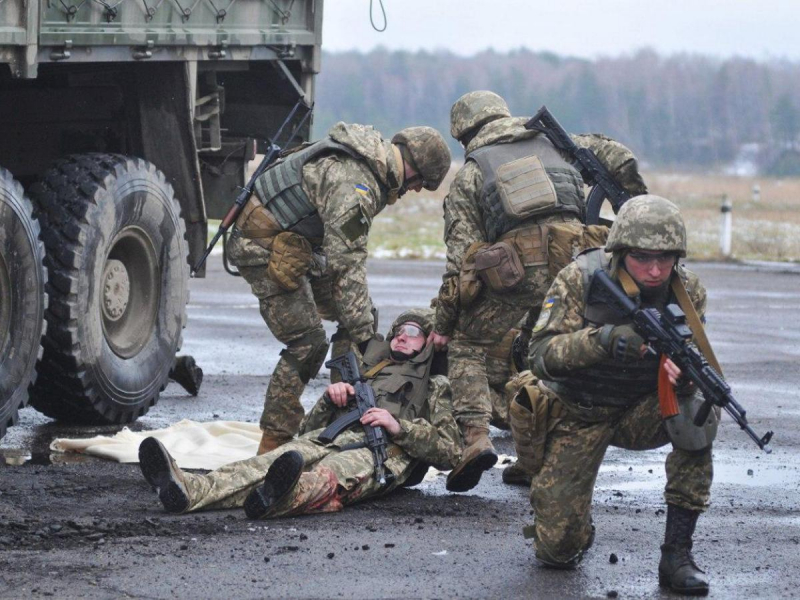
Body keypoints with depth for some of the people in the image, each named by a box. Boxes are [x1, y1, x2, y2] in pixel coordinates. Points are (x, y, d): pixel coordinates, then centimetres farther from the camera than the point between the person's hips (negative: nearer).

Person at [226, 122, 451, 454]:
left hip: (292, 242, 10)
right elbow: (347, 264, -29)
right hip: (263, 249, -10)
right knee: (307, 344, -12)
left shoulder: (368, 164, 7)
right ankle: (273, 444, -7)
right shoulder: (355, 186, -26)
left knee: (362, 315, 10)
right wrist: (362, 333, -26)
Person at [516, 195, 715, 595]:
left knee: (697, 412, -31)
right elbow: (540, 355, -27)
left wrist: (684, 374, -37)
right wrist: (604, 339, -44)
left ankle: (677, 553, -22)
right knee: (557, 549, -14)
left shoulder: (687, 292, -11)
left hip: (641, 412, 2)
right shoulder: (582, 280, -20)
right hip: (576, 418, -2)